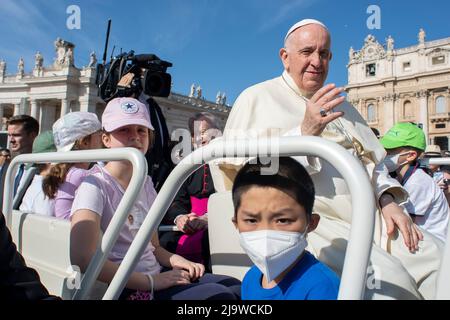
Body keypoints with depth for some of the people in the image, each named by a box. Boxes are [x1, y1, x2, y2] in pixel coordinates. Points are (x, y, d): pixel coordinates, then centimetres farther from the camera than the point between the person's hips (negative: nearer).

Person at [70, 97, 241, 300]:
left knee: (233, 285, -9)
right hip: (128, 289, -7)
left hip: (156, 277, 7)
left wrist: (175, 260, -4)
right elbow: (82, 258, -23)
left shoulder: (145, 183, 11)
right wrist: (151, 281, -21)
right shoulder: (95, 185, -10)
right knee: (219, 294, -23)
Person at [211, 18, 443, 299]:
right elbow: (237, 164, -10)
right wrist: (303, 133, -19)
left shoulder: (339, 105, 24)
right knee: (387, 279, -28)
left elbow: (372, 160, 24)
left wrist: (388, 199, 4)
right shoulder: (258, 98, 3)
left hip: (369, 216, 8)